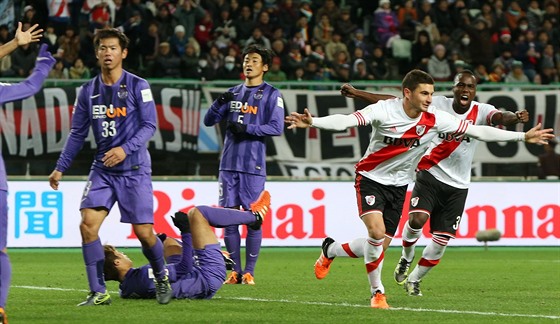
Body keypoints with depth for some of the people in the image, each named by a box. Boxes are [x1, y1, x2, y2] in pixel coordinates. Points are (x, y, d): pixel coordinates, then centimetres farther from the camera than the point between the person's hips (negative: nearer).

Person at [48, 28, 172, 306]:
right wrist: (60, 168, 8)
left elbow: (149, 126, -9)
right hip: (102, 170, 4)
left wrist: (125, 149, -23)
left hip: (134, 169, -4)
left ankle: (161, 279, 23)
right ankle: (98, 292, -6)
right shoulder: (88, 91, 7)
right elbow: (77, 133, 12)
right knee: (87, 225, -12)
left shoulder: (138, 86, -5)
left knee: (144, 232, -5)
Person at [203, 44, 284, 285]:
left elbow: (276, 128, -9)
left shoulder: (271, 94, 1)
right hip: (229, 165, 4)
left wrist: (247, 129, -16)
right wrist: (220, 103, -5)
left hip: (254, 166, -4)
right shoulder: (233, 93, 16)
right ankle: (236, 271, 9)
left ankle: (249, 271, 1)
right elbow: (209, 121, 14)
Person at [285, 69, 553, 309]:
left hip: (399, 185, 5)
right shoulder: (384, 111, -21)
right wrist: (313, 122, -49)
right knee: (377, 232, -23)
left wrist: (523, 136, -10)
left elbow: (477, 131, -8)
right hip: (371, 178, -5)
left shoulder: (435, 119, -12)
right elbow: (347, 120, -31)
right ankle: (377, 292, -5)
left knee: (380, 244, 3)